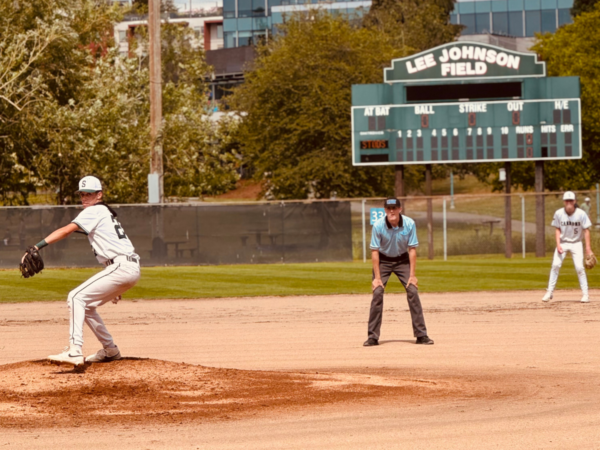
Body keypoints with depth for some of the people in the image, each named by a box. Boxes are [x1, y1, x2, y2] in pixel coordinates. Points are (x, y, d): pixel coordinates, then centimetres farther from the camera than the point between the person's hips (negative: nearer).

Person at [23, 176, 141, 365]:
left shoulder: (94, 211, -5)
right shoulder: (105, 213, 25)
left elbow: (65, 231, -18)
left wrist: (37, 247, -25)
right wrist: (115, 288, 27)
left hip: (121, 267, -10)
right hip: (130, 270, 10)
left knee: (76, 297, -15)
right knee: (86, 304, 18)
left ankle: (74, 351, -27)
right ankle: (110, 350, 23)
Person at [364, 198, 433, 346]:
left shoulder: (409, 224, -18)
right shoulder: (378, 226, -21)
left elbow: (412, 250, -12)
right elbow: (374, 251, -16)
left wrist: (412, 275, -15)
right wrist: (377, 277, -19)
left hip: (402, 260, 1)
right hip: (383, 260, -1)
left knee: (413, 291, -11)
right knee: (377, 292, -14)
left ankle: (421, 335, -4)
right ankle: (373, 337, -7)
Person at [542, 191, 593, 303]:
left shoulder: (581, 214, -13)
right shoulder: (559, 213, -9)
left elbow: (586, 230, -8)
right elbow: (557, 229, 0)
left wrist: (588, 247, -12)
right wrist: (558, 244, -13)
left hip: (576, 243, -1)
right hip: (562, 242, 1)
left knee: (579, 267, -9)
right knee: (555, 265, -11)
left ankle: (585, 294, -1)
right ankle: (549, 292, -3)